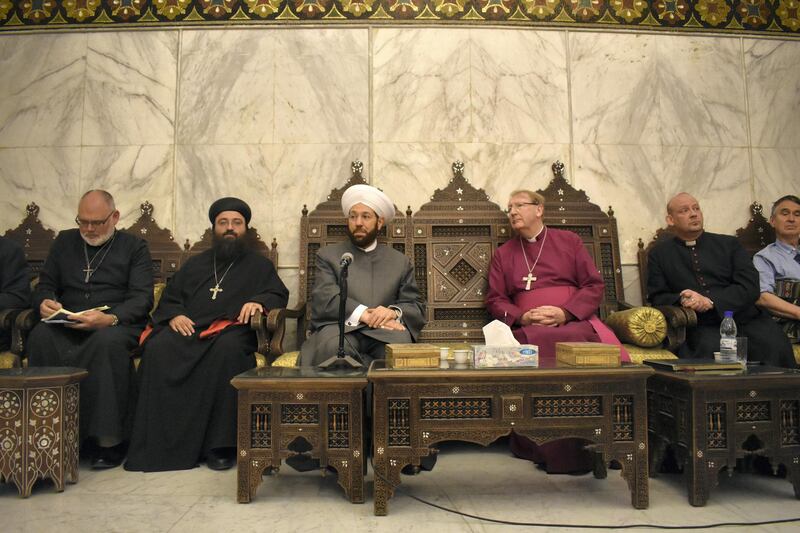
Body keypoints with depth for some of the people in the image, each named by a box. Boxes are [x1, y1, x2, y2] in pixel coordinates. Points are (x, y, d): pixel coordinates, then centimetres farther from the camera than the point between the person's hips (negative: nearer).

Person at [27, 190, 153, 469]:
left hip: (117, 324, -3)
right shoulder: (64, 241, 22)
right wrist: (45, 302, -5)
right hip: (66, 326, 3)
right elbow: (45, 285, 22)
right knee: (40, 336, -31)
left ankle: (107, 439, -30)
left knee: (108, 341, -38)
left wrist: (110, 318, -22)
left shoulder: (134, 246, 10)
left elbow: (142, 298, -2)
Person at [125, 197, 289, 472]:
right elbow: (168, 298, 27)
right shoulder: (195, 264, 32)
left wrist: (259, 301, -10)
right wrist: (174, 315, 3)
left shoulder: (259, 264, 25)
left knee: (228, 348, -39)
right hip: (188, 328, 3)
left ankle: (220, 445, -34)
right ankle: (160, 443, -27)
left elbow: (279, 294, 13)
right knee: (157, 349, -31)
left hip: (231, 330, -2)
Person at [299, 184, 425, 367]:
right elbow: (325, 299, -1)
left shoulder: (400, 261, 20)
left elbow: (417, 307, 13)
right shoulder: (327, 255, 15)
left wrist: (394, 312, -11)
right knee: (334, 346, -36)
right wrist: (366, 315, -16)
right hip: (341, 329, 0)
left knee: (401, 343, -34)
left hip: (383, 333, 1)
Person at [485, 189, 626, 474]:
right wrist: (522, 317, -5)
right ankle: (552, 449, -27)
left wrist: (565, 312, -8)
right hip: (528, 328, 1)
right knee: (537, 348, -37)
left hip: (575, 320, 0)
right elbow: (495, 300, 16)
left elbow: (594, 286, 10)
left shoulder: (568, 241, 19)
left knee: (608, 350, -36)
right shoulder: (503, 254, 24)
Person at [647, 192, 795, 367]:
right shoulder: (659, 254, 15)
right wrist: (681, 300, -13)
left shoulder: (729, 244, 16)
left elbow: (750, 287, 3)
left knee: (775, 345, -28)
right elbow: (657, 297, 9)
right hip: (702, 326, -2)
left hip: (744, 318, 2)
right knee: (710, 349, -35)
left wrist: (711, 302, -12)